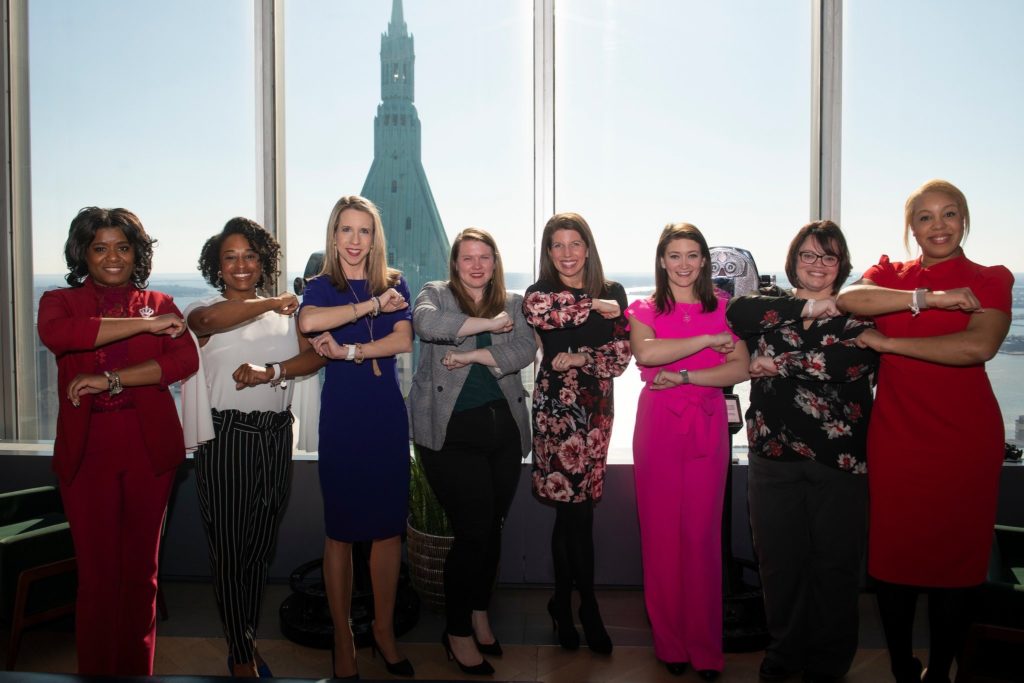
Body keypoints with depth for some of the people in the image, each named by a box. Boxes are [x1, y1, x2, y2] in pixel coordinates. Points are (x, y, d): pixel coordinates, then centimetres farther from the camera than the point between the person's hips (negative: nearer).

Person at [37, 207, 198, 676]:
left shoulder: (160, 304, 9)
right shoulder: (60, 301, 8)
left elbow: (186, 360, -9)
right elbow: (55, 334, -17)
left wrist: (111, 379, -17)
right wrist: (146, 325, -18)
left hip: (149, 449, 1)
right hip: (86, 450, 0)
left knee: (141, 570, 9)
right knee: (96, 572, 2)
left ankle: (139, 670, 24)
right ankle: (96, 671, 19)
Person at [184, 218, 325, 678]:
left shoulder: (284, 311, 12)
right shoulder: (203, 311, 1)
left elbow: (315, 356, -2)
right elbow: (210, 319, -25)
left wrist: (270, 371, -19)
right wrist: (275, 303, -16)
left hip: (275, 435, 4)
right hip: (225, 435, -3)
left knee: (259, 547, 13)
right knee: (228, 549, 2)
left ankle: (248, 641, 29)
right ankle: (241, 655, 17)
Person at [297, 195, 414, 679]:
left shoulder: (393, 284, 9)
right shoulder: (322, 286, 2)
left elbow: (403, 340, -7)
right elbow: (309, 321, -22)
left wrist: (350, 352, -17)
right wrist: (373, 305, -19)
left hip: (387, 415, 2)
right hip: (342, 416, -2)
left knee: (389, 525, 7)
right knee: (340, 529, 5)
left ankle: (384, 628, 23)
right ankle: (342, 637, 19)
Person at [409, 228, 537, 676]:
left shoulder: (512, 303, 13)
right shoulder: (436, 295, 6)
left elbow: (525, 350, -4)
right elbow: (425, 324, -18)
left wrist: (472, 355, -14)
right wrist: (488, 324, -12)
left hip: (504, 428, 4)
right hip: (451, 433, -4)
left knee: (494, 527, 12)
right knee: (473, 531, -6)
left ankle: (480, 612, 34)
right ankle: (457, 631, 14)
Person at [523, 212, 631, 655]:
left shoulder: (613, 293, 8)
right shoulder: (538, 293, 2)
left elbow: (620, 356, 2)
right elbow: (538, 312, -23)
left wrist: (580, 358, -13)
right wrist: (596, 307, -13)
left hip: (597, 405, 3)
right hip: (556, 403, -3)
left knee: (572, 507, 6)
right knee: (577, 507, -4)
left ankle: (562, 604, 25)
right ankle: (587, 609, 13)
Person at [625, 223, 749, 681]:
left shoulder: (723, 307, 10)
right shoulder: (644, 309, 8)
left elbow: (740, 369, -2)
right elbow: (645, 353, -14)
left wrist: (683, 376, -12)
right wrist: (707, 340, -13)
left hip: (707, 426, 0)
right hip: (657, 425, 0)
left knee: (702, 535, 0)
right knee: (661, 533, 2)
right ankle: (669, 642, 16)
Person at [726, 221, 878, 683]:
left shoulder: (857, 315, 7)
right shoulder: (770, 302, 11)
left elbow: (852, 365, -14)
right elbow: (737, 312, -13)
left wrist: (779, 363, -12)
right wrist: (806, 307, -14)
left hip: (839, 457, -1)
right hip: (774, 453, 1)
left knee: (835, 564, 7)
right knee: (780, 560, 8)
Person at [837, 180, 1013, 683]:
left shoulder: (989, 280, 2)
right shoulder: (889, 275, 9)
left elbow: (978, 346, -18)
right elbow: (849, 298, -15)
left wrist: (886, 343, -14)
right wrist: (930, 297, -21)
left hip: (965, 439, -1)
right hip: (895, 437, 2)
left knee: (955, 557, 6)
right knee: (894, 553, 5)